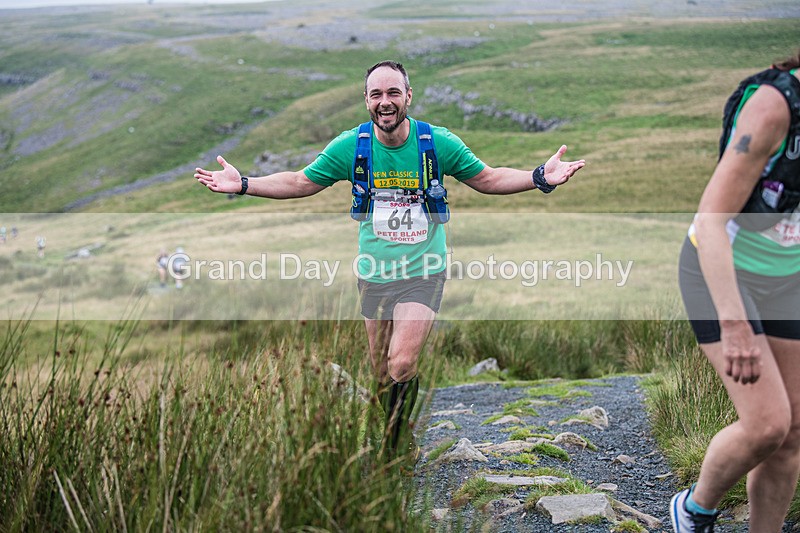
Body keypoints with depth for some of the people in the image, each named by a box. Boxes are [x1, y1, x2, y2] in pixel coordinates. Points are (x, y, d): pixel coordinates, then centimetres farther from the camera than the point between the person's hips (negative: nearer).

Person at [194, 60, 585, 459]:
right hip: (373, 274, 3)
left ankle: (395, 446, 3)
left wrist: (541, 177, -9)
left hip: (422, 272, -2)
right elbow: (300, 182, 6)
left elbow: (487, 179, 5)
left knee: (401, 365, -18)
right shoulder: (350, 146, -5)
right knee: (381, 371, 10)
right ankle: (405, 441, 32)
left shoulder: (438, 142, -8)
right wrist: (242, 184, -3)